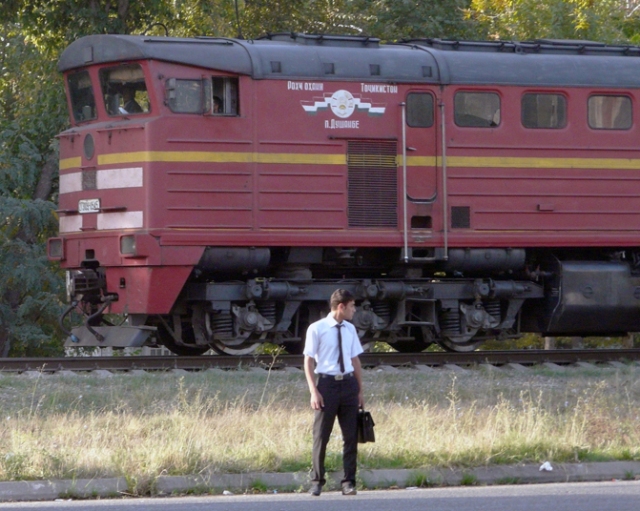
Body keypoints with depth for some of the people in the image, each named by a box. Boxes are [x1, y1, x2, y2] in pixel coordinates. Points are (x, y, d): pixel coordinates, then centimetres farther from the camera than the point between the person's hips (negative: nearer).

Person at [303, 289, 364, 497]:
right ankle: (317, 481, 13)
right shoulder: (317, 329, -5)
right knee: (321, 435, 2)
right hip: (327, 383, -4)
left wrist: (360, 391, 10)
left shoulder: (350, 330, 9)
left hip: (348, 384, 4)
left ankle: (348, 482, 11)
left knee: (351, 435, 4)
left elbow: (355, 360, 13)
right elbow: (308, 362, -4)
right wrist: (314, 391, -12)